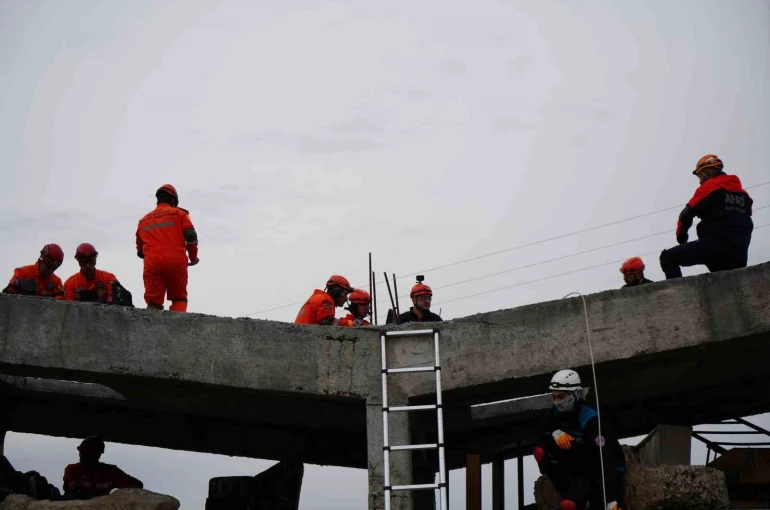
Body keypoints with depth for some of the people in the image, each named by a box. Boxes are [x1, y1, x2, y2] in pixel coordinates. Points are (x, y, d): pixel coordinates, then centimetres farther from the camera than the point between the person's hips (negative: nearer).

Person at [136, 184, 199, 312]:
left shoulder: (144, 220, 24)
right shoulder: (179, 213, 13)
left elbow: (140, 252, 23)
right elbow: (191, 236, 1)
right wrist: (193, 257, 15)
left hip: (152, 262, 2)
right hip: (176, 261, -2)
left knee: (153, 302, 1)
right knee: (179, 299, 8)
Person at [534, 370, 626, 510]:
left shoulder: (591, 419, -29)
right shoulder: (560, 410, -8)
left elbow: (605, 460, -34)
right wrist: (555, 433, -22)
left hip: (606, 470, -8)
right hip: (580, 465, 8)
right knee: (541, 450, -13)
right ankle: (569, 495, -2)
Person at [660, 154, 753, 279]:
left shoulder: (709, 186, 3)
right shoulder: (743, 193, 22)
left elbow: (687, 214, 0)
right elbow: (745, 224, 21)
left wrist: (681, 237, 15)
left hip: (715, 244, -7)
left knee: (668, 258, -2)